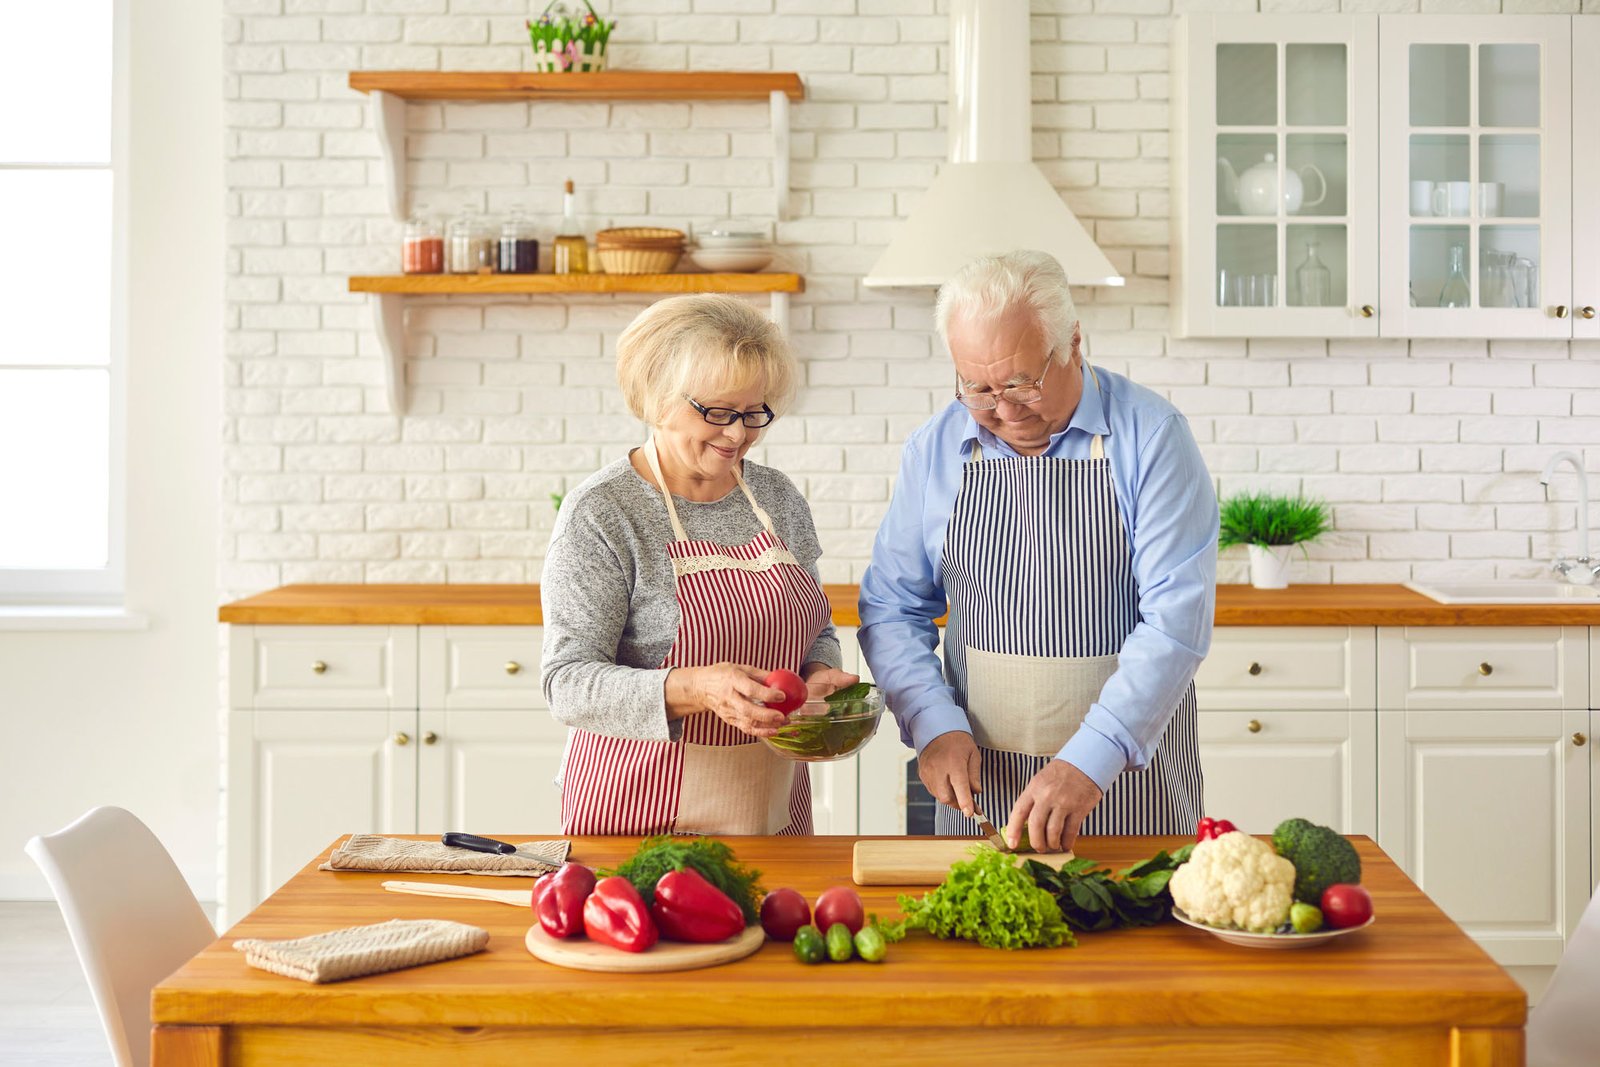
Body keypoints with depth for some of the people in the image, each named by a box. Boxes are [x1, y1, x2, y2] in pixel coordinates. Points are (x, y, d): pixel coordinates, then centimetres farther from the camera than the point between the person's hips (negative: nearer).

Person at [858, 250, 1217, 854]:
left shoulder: (1150, 437, -10)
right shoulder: (934, 451, 2)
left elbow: (1177, 618, -17)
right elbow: (891, 610, 7)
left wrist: (1090, 759, -26)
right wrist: (935, 726, -10)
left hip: (1130, 772, -2)